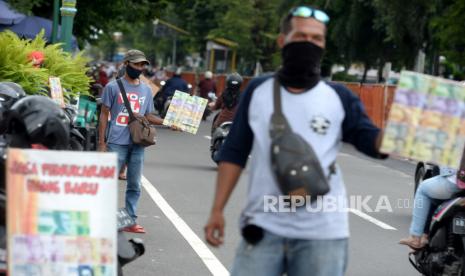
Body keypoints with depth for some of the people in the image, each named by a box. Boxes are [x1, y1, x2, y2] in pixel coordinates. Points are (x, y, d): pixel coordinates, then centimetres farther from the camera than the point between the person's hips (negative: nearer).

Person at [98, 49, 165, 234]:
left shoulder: (146, 90, 15)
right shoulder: (113, 87, 2)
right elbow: (104, 114, 3)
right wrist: (101, 142, -2)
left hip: (138, 144, 5)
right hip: (117, 143, -4)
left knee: (134, 185, 8)